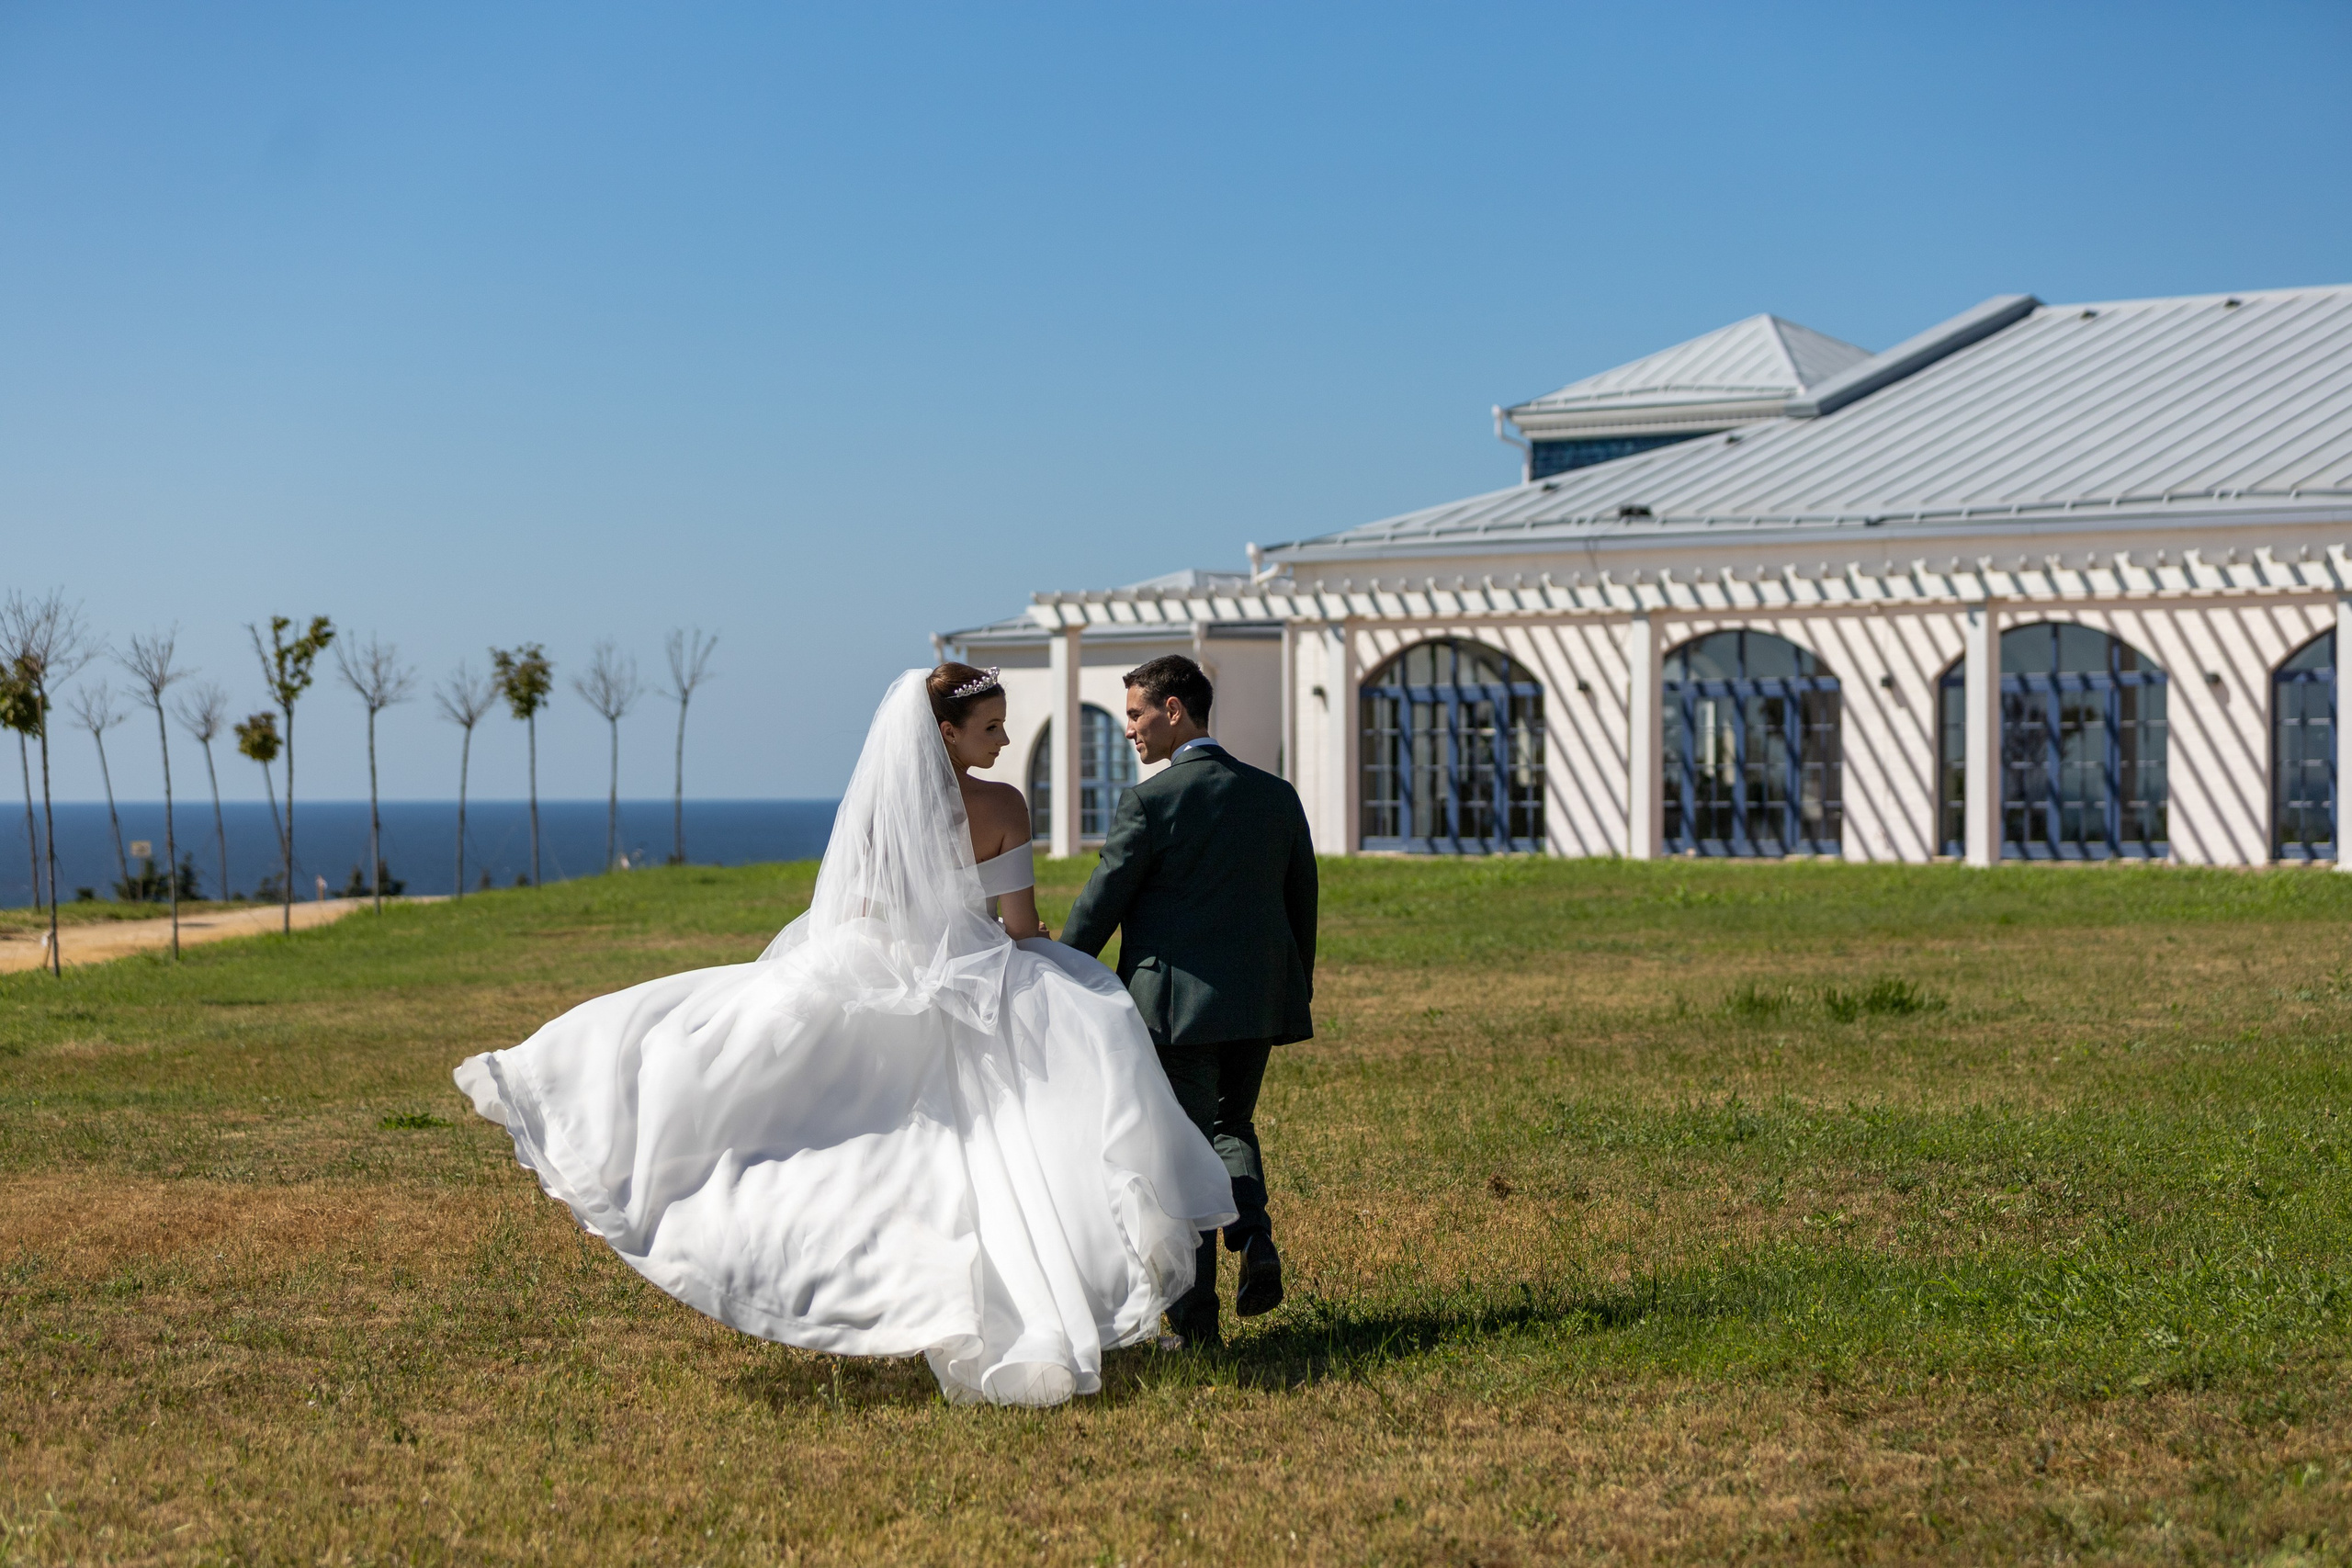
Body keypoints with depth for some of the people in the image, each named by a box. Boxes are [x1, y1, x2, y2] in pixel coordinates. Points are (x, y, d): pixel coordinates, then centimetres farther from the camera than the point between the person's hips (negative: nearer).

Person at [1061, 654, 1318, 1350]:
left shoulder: (1149, 802, -11)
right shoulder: (1277, 796, 7)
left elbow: (1099, 905, -8)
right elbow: (1303, 903, 13)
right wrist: (1296, 994, 24)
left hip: (1175, 1004, -5)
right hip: (1258, 1002, 5)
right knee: (1232, 1124, 24)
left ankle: (1195, 1317, 4)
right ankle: (1252, 1232, -3)